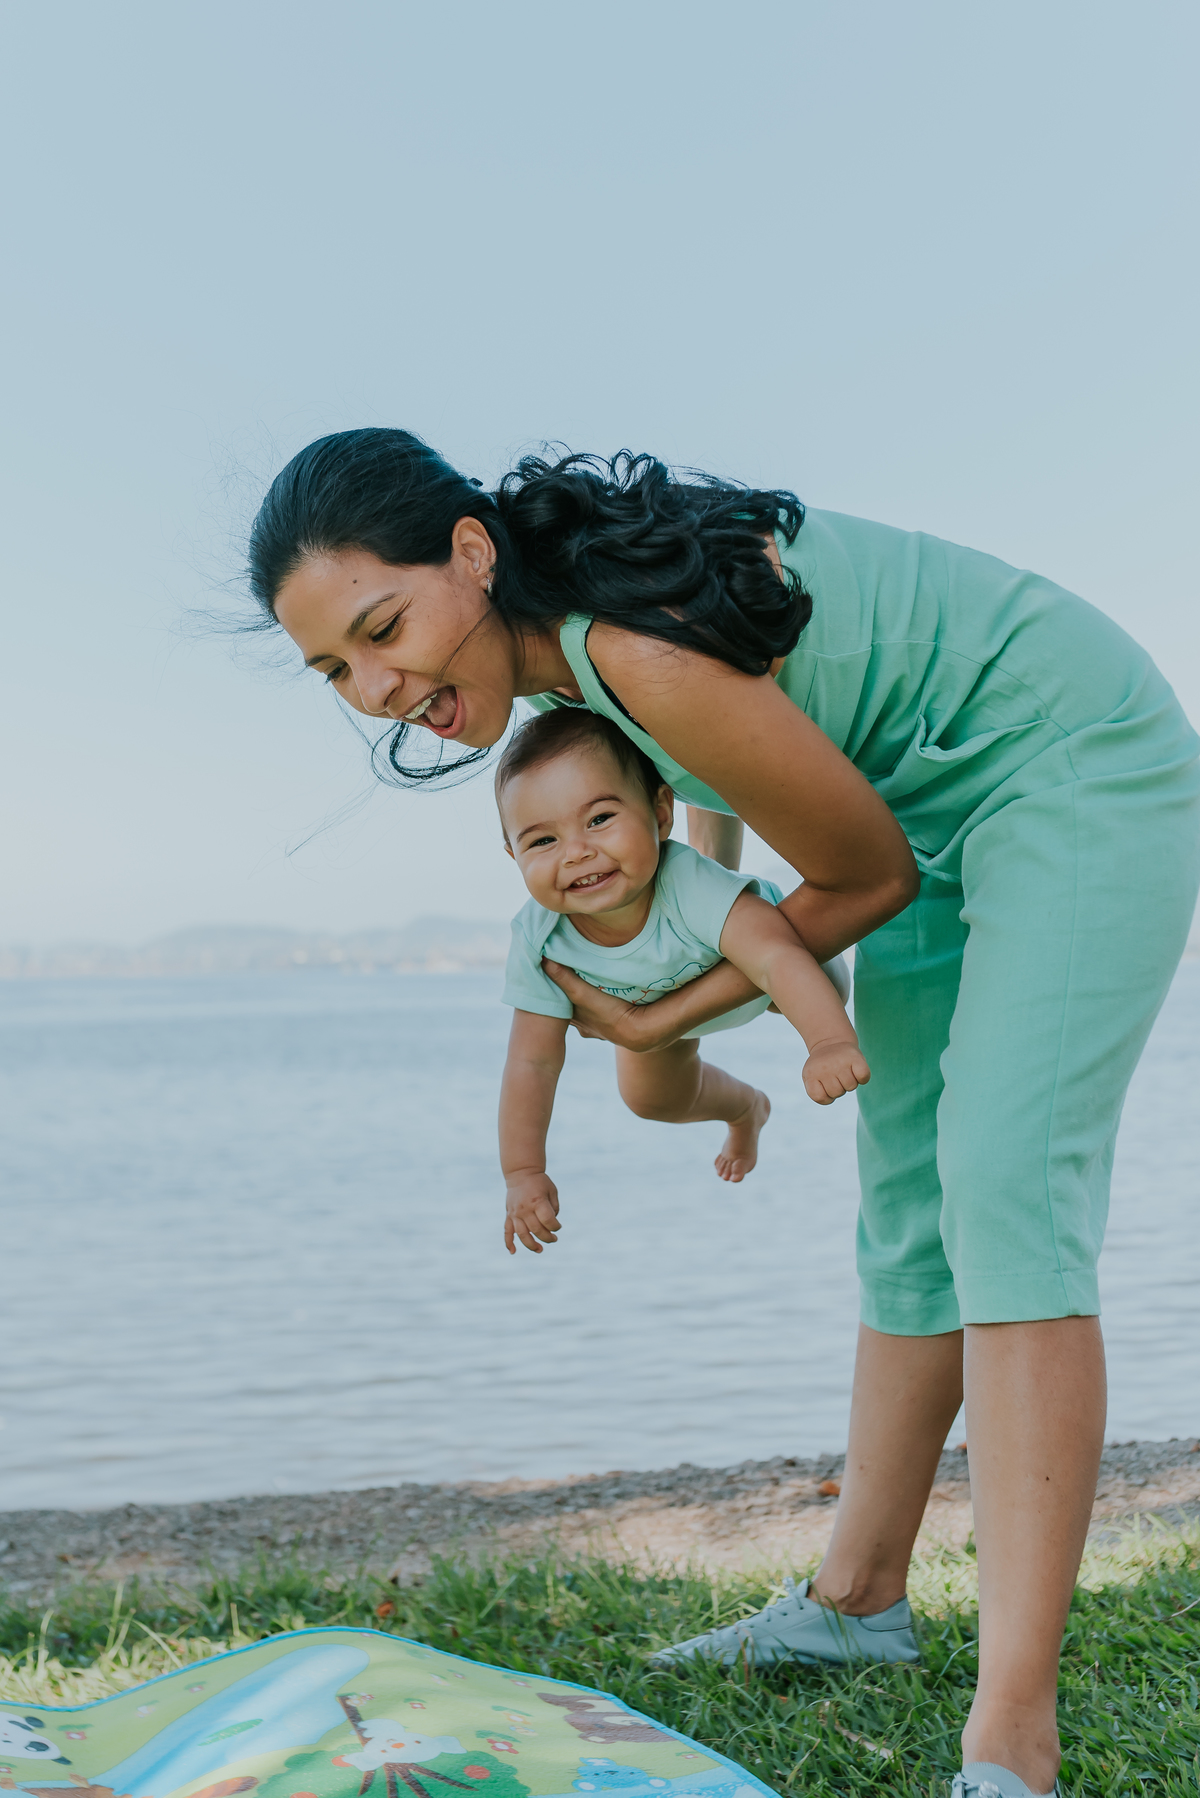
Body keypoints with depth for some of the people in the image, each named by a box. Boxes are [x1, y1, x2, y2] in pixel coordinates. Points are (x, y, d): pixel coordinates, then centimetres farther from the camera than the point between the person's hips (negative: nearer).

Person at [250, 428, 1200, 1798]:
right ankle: (855, 1597, 24)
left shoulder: (651, 655, -33)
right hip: (945, 805, 9)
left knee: (1002, 1183, -22)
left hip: (1084, 768, -9)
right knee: (909, 1208, 11)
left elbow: (872, 875, -19)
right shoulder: (556, 607, -6)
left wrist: (666, 1018, -9)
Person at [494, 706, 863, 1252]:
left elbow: (778, 958, -66)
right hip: (657, 1004, 2)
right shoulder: (538, 940, -38)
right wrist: (523, 1174, -31)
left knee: (825, 998, -14)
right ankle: (746, 1108, 42)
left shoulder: (693, 888, -52)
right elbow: (532, 1063, -28)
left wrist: (830, 1044, -83)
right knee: (649, 1096, 8)